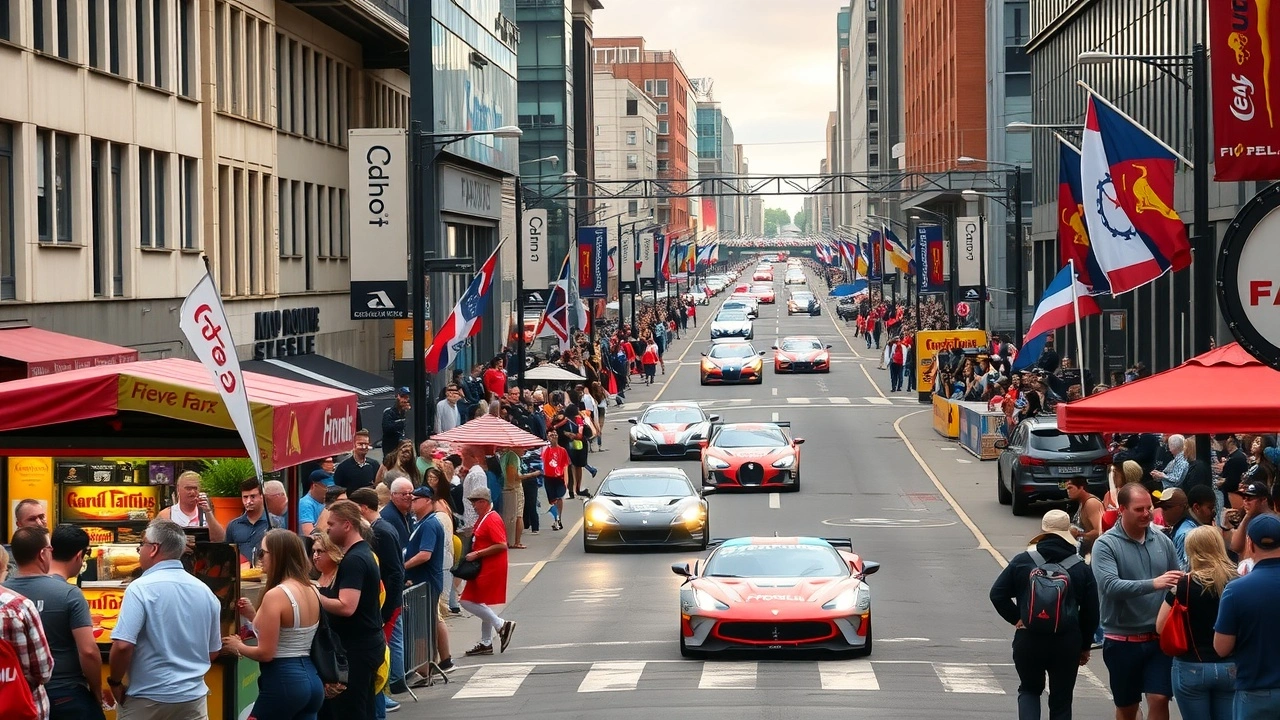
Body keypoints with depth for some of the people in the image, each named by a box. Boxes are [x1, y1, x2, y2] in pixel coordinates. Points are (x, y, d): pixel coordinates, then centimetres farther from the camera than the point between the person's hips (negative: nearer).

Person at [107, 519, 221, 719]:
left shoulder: (141, 588, -13)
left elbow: (123, 646, -21)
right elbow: (213, 651, 13)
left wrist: (115, 682, -6)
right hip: (193, 698, 5)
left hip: (148, 699, -4)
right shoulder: (204, 591, 5)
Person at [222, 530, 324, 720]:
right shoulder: (311, 591, 9)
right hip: (311, 680, 8)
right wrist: (254, 616, 17)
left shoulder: (275, 595, -16)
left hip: (283, 682, -8)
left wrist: (238, 647, 3)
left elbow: (266, 653, -16)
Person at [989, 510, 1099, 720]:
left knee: (1029, 689, 19)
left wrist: (1017, 619, 5)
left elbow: (997, 594, -4)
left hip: (1028, 640, 0)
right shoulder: (1082, 569, 0)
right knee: (1061, 700, 10)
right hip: (1067, 643, 0)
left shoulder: (1022, 561, -1)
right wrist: (1085, 646, 14)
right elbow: (1091, 612, 4)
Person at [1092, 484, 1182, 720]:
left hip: (1160, 637, 2)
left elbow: (1176, 583, 14)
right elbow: (1110, 586, -24)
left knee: (1159, 699, -5)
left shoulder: (1162, 541, 3)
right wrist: (1153, 584, -35)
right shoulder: (1106, 545, -9)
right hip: (1122, 640, -2)